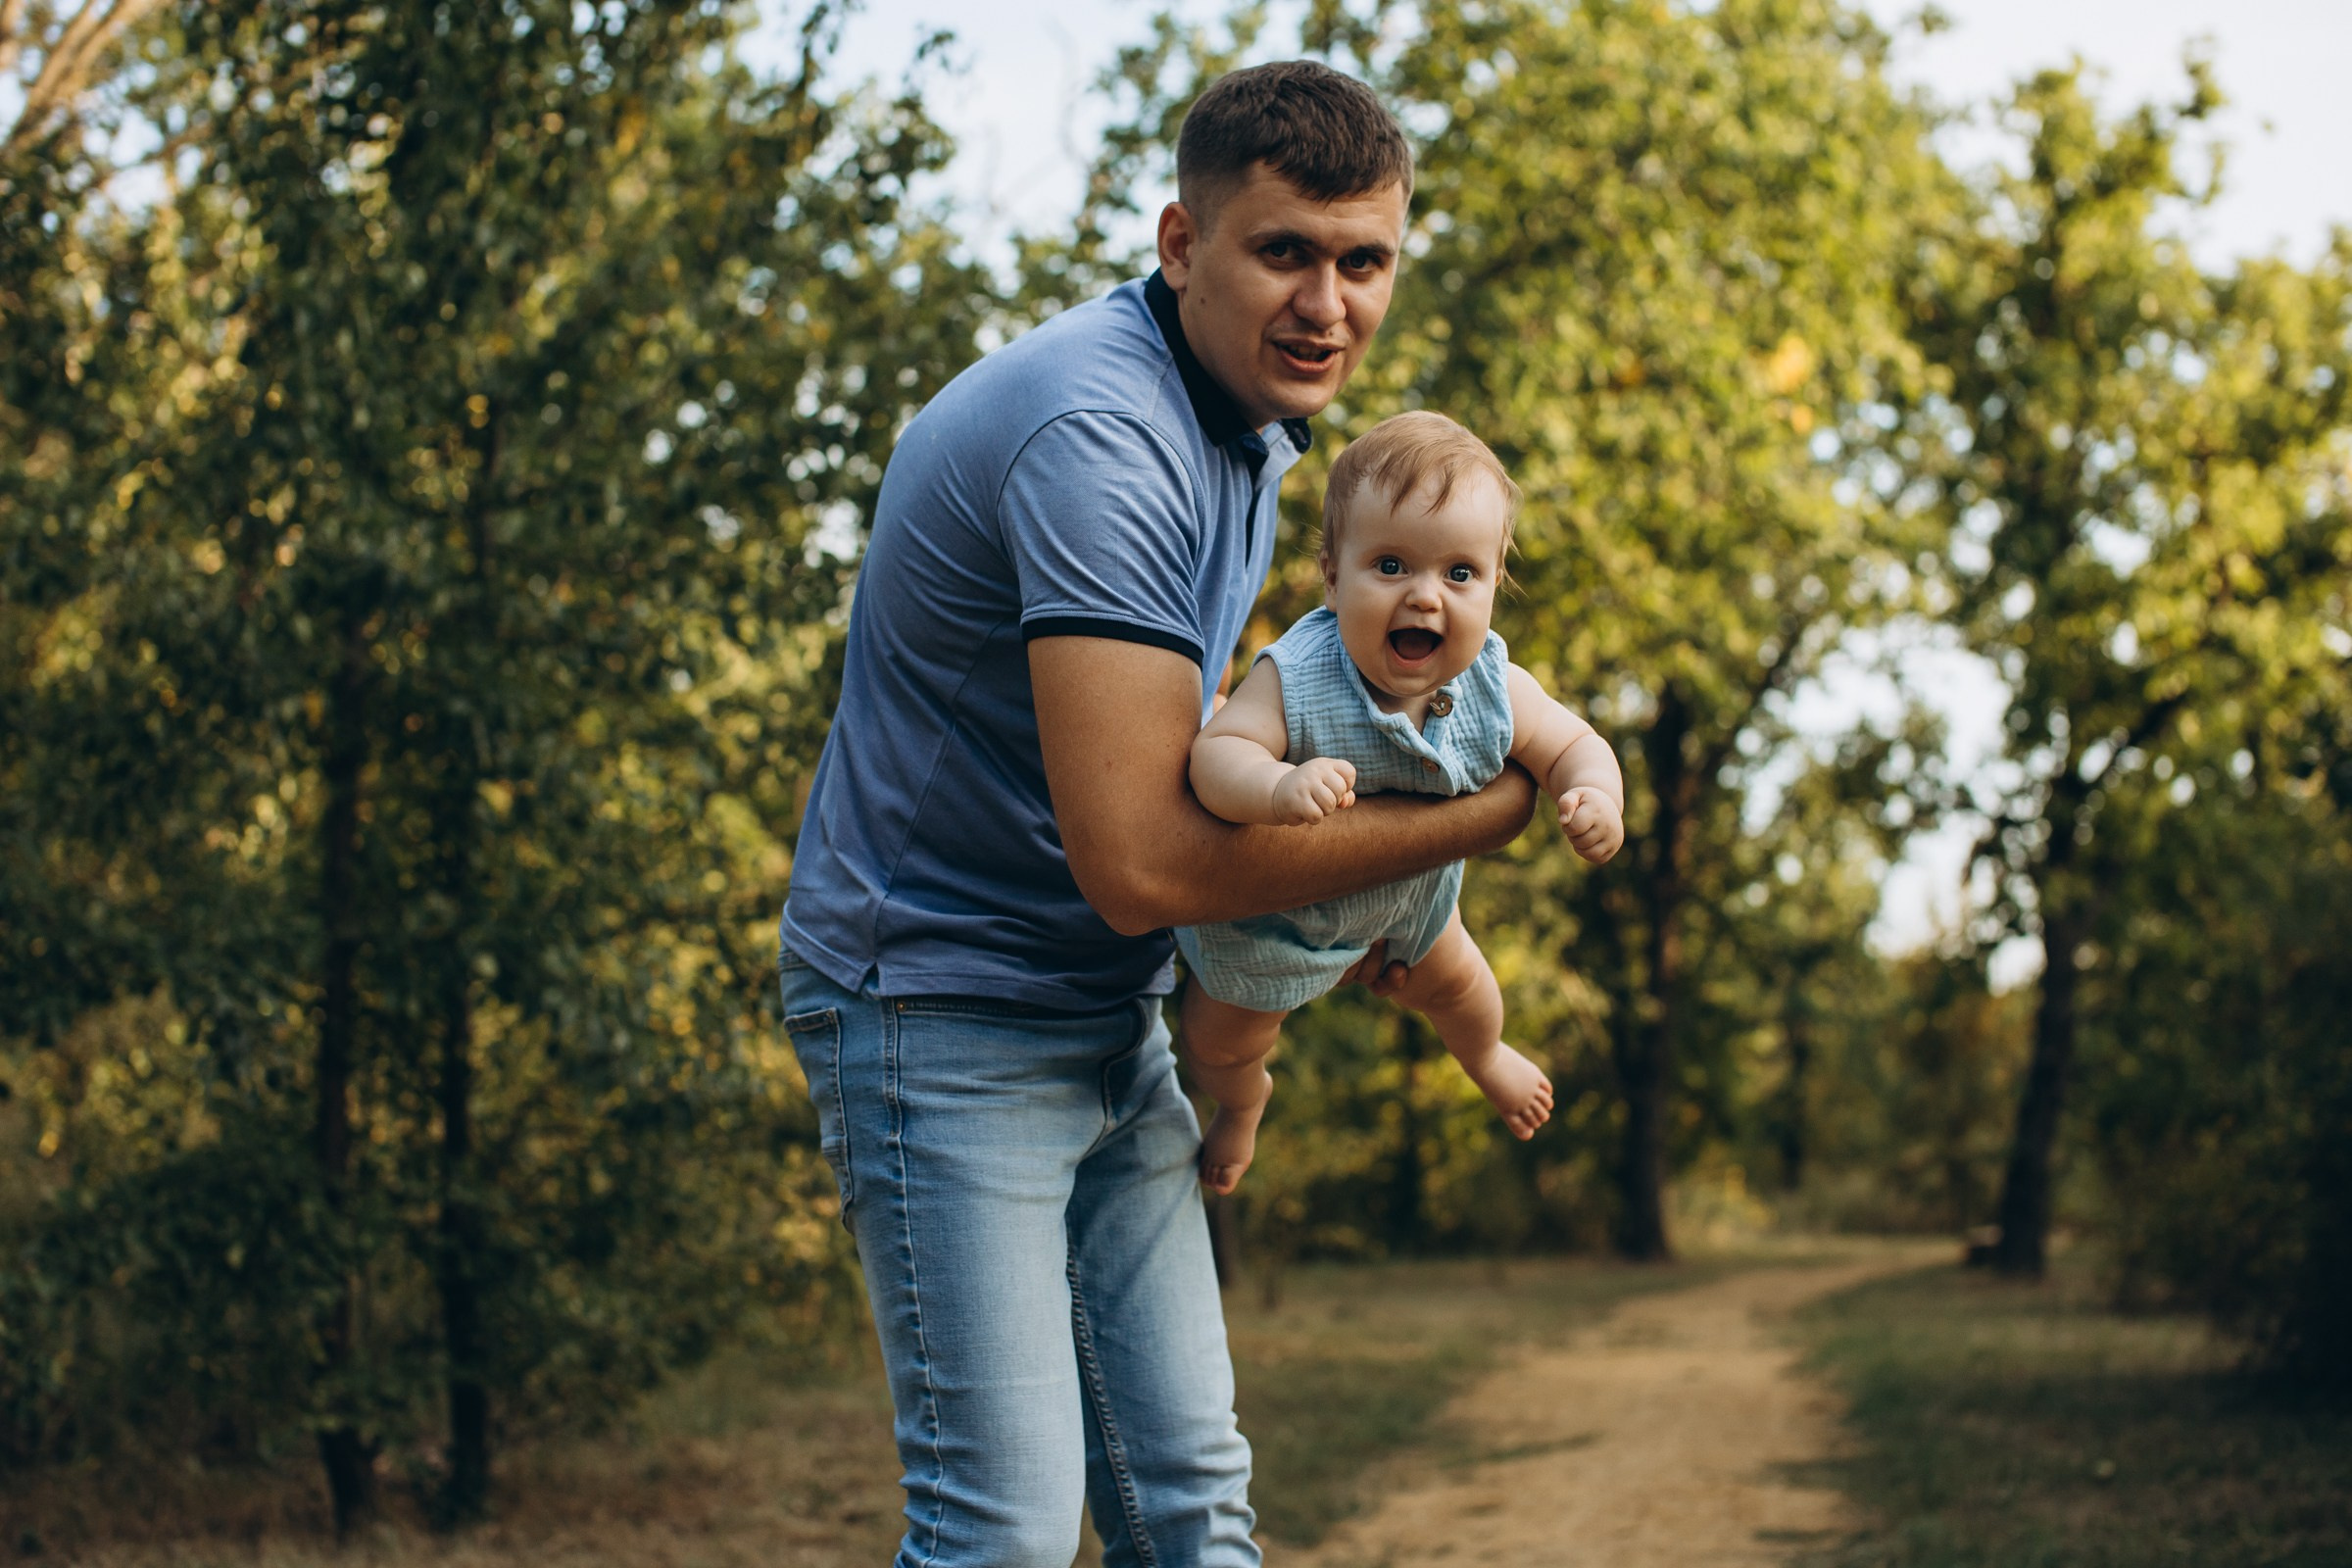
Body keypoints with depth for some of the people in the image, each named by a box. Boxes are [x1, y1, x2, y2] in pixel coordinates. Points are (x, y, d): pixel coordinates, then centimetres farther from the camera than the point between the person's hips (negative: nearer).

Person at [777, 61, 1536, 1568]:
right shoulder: (1100, 434, -25)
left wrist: (1331, 913, 9)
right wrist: (1467, 822, -20)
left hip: (1111, 1019, 9)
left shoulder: (1250, 413, 8)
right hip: (946, 1005, -9)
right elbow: (1140, 859, -30)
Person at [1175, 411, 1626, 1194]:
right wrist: (1278, 787, -70)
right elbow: (1214, 754, -50)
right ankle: (1242, 1101, 59)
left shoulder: (1495, 694, -30)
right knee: (1220, 1038, 19)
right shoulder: (1293, 682, -43)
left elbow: (1574, 746, -16)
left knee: (1449, 978, 32)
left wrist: (1597, 800, -38)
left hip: (1409, 891, 3)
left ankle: (1485, 1056, 71)